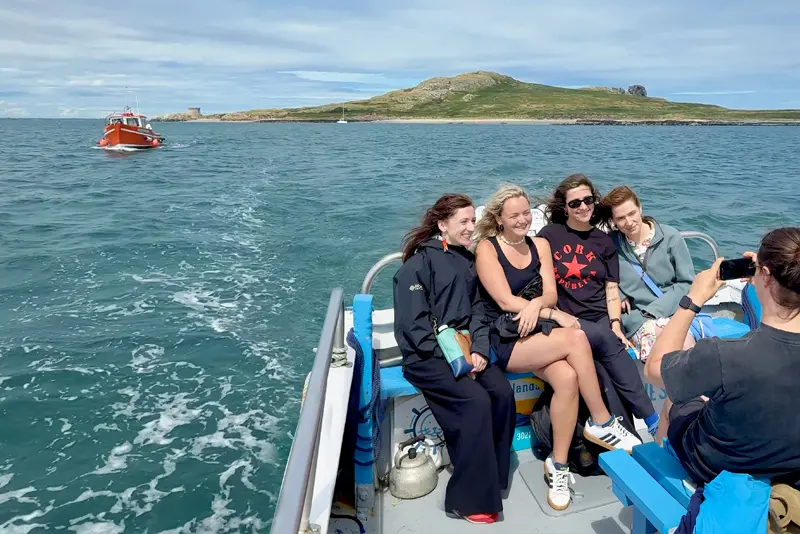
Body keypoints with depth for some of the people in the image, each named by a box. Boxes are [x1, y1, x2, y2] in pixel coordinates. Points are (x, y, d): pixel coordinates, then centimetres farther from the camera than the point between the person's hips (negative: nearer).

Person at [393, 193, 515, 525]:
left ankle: (490, 481, -1)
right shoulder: (418, 264, -10)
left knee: (503, 392, -17)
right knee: (476, 400, -24)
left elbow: (476, 310, 10)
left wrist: (478, 350, -7)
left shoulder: (467, 260, 12)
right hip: (426, 357, -6)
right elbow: (414, 325, -15)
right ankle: (470, 498, -10)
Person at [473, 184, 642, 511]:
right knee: (575, 338, -28)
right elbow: (505, 301, -12)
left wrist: (536, 304, -19)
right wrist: (553, 314, -13)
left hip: (537, 336, 5)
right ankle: (602, 422, -11)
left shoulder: (539, 245, 13)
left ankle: (558, 465, -13)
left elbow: (550, 293, 4)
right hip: (503, 342, -5)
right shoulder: (487, 248, -4)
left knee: (567, 377, -27)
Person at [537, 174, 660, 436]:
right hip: (567, 321, -3)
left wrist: (615, 324, -5)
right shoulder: (549, 235, 5)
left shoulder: (604, 241, 15)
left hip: (602, 319, 3)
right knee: (605, 339, -31)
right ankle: (651, 419, -24)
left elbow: (612, 289, 10)